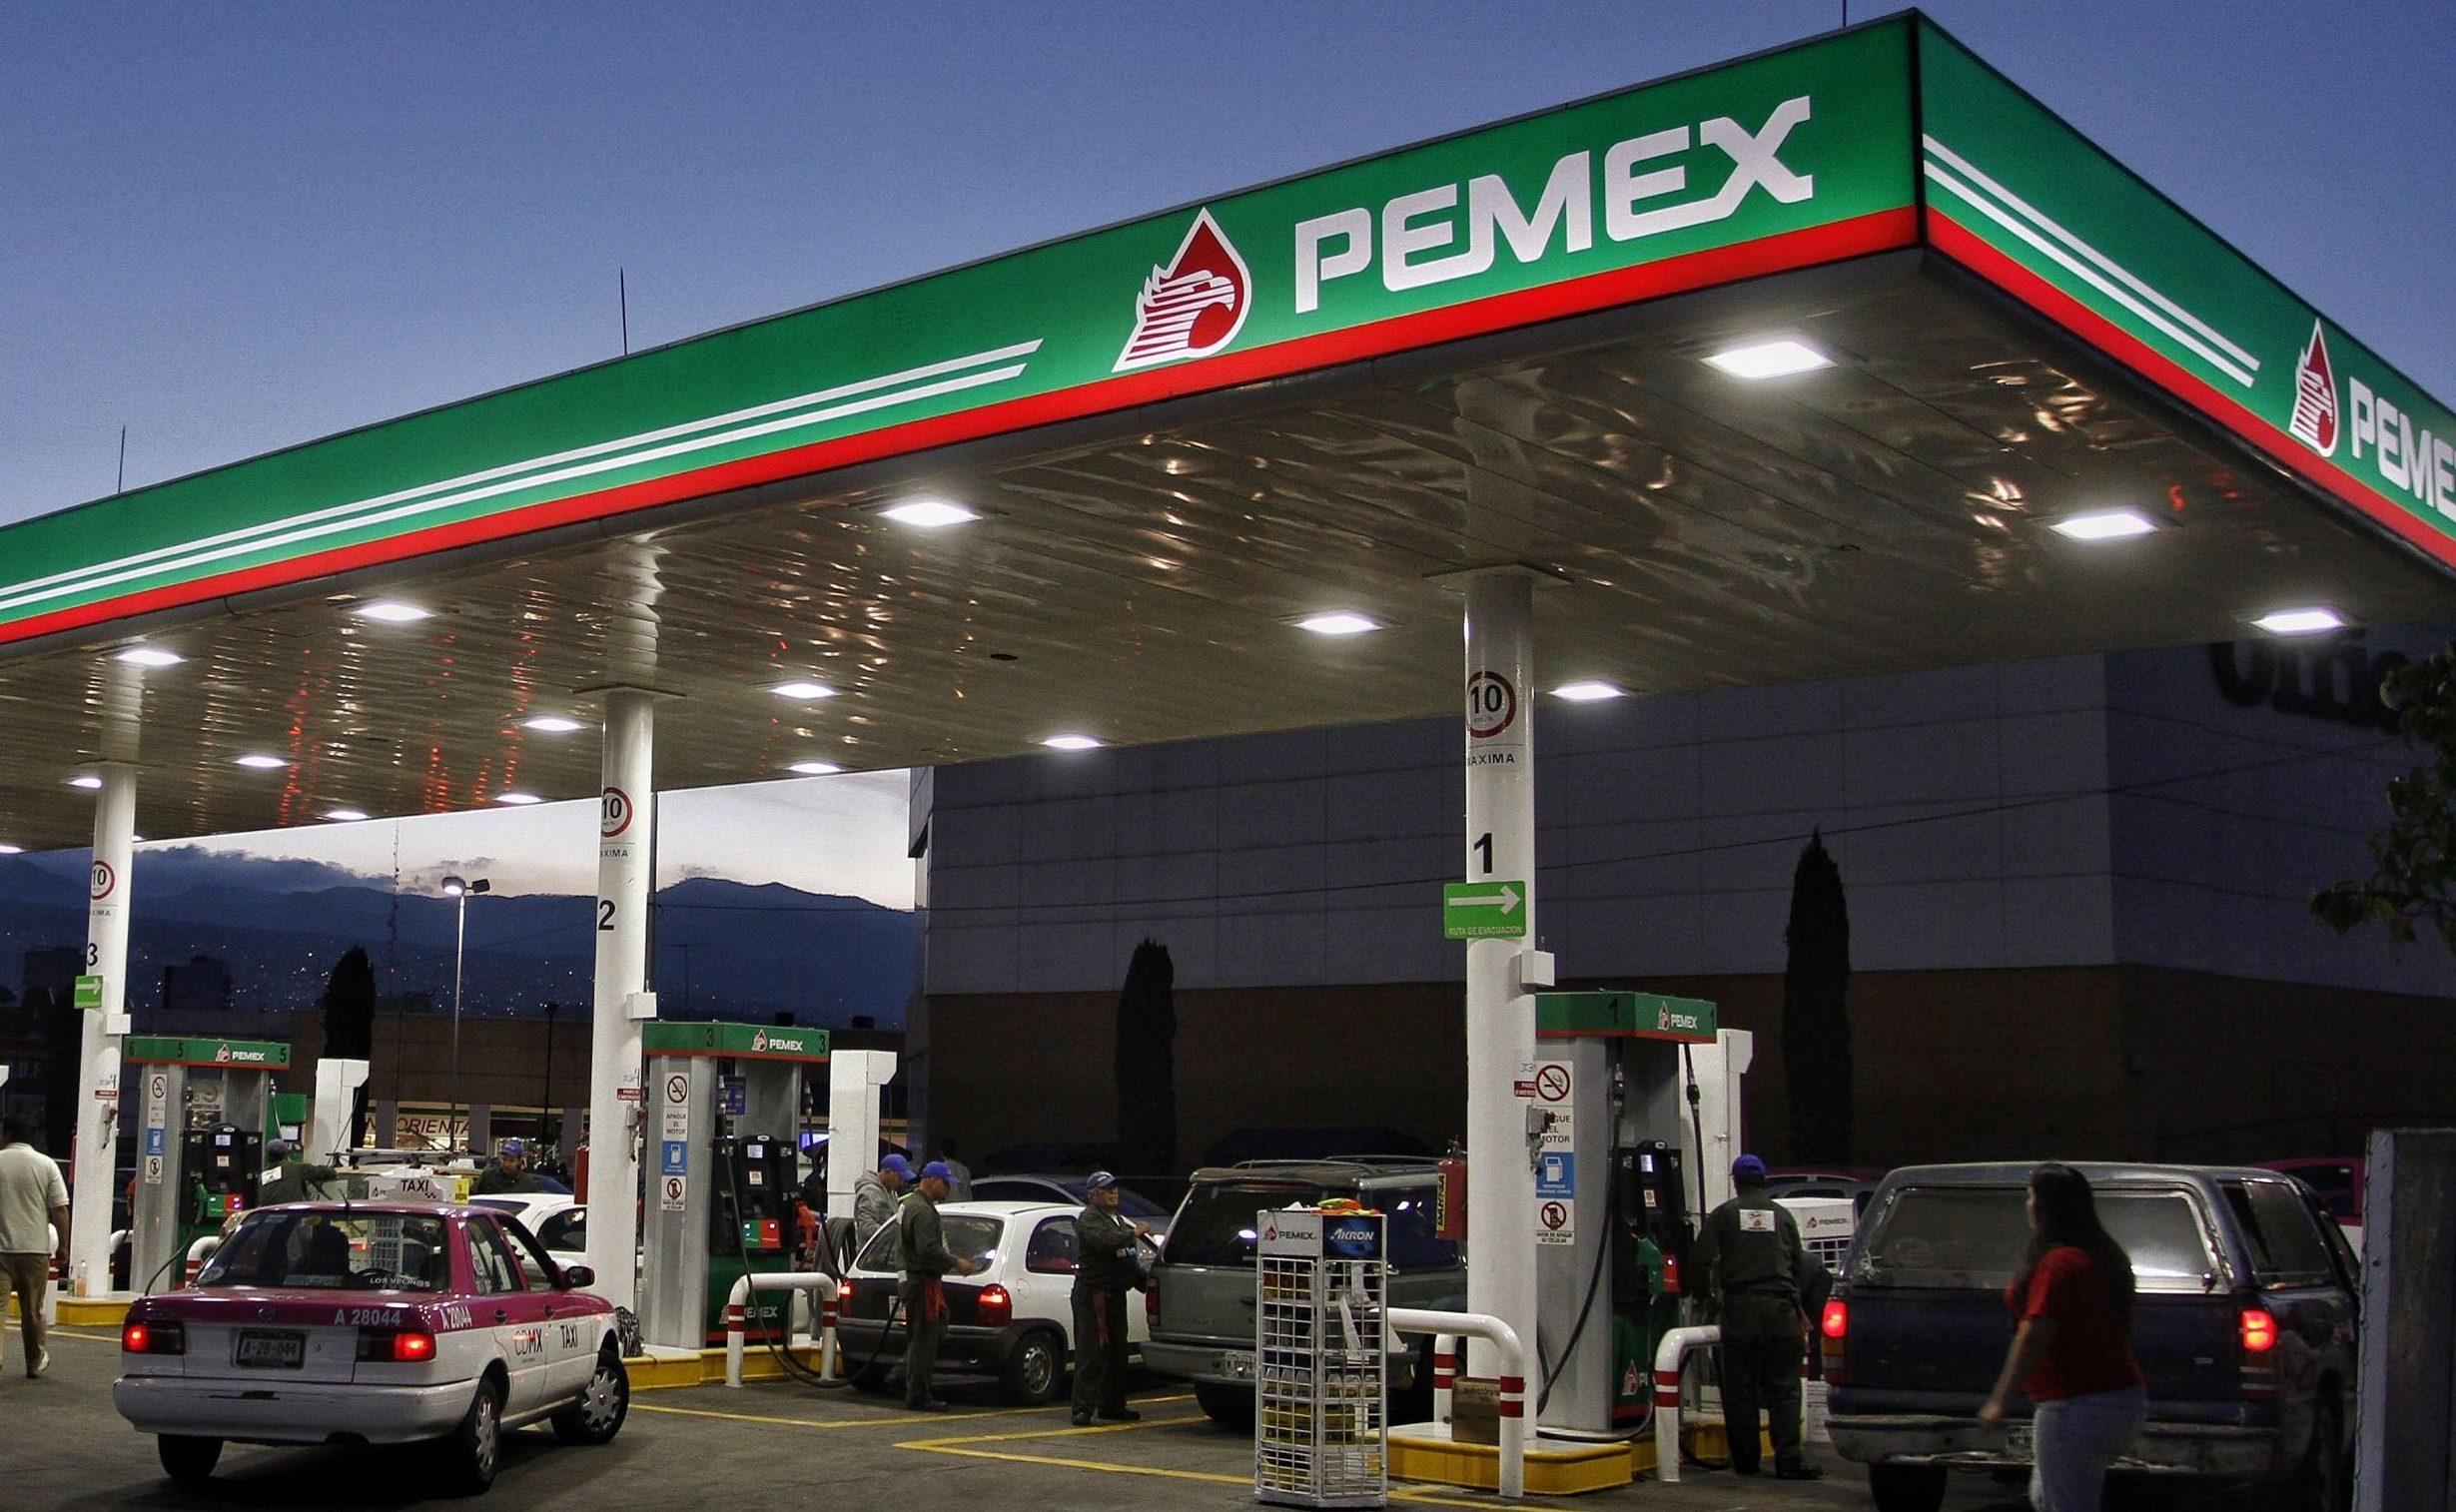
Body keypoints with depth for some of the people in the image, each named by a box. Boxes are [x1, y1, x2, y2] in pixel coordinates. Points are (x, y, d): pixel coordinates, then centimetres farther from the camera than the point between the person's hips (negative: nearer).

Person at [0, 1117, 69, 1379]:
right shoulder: (46, 1165, 1)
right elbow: (60, 1211, -2)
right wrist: (62, 1246, 6)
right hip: (35, 1249, 1)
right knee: (32, 1309, 12)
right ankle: (35, 1362, 24)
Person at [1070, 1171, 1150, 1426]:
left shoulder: (1118, 1219, 21)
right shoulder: (1089, 1218, -9)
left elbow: (1127, 1258, 28)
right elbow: (1105, 1241, -29)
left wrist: (1144, 1281, 18)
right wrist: (1134, 1233, -18)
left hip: (1115, 1294, 9)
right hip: (1092, 1294, -9)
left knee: (1116, 1352, 13)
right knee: (1091, 1354, -11)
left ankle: (1113, 1405, 22)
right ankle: (1083, 1409, -11)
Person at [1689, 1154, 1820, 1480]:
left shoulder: (1722, 1215, 3)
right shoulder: (1783, 1215, 11)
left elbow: (1701, 1260, -4)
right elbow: (1798, 1264, 16)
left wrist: (1707, 1295, 12)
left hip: (1738, 1308, -1)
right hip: (1780, 1308, 1)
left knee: (1740, 1388, 6)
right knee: (1783, 1388, 2)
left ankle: (1746, 1460, 9)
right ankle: (1788, 1459, -7)